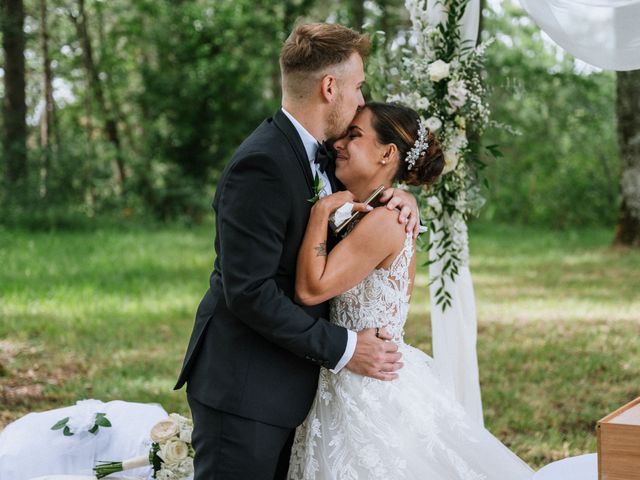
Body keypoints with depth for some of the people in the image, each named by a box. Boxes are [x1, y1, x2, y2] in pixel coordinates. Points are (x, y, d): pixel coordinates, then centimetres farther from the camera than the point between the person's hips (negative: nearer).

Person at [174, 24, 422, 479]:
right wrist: (342, 348, -19)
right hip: (242, 389, -9)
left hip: (283, 386, 9)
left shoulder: (315, 155, 8)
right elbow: (248, 291, -24)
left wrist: (396, 195, 3)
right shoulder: (262, 165, -21)